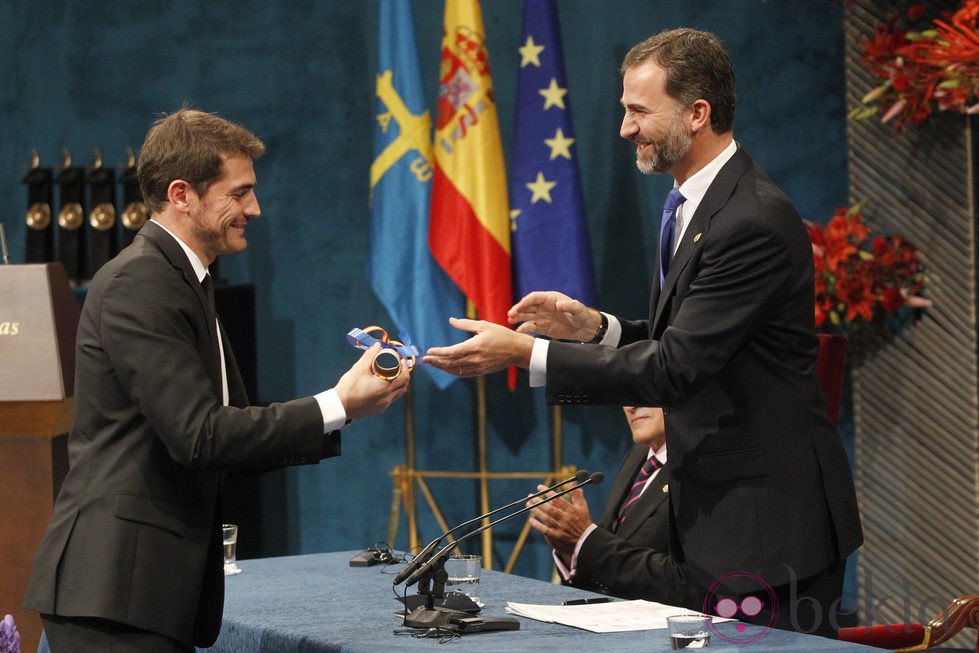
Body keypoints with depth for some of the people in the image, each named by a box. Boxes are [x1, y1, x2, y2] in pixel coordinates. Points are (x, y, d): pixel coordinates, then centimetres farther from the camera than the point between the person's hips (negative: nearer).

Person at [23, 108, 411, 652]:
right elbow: (199, 435, -19)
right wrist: (337, 407, -16)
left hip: (163, 585, 10)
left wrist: (345, 401, 6)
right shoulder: (139, 285, -12)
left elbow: (229, 438, 17)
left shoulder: (179, 282, 21)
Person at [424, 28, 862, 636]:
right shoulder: (699, 206, 13)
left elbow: (674, 368, -24)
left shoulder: (754, 222, -21)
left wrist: (523, 352, -22)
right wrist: (594, 326, 0)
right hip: (717, 514, 10)